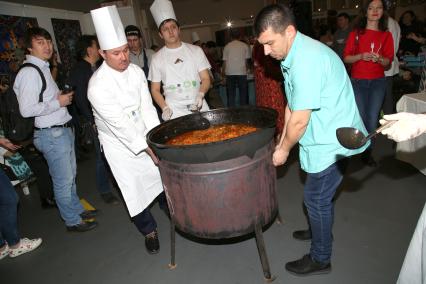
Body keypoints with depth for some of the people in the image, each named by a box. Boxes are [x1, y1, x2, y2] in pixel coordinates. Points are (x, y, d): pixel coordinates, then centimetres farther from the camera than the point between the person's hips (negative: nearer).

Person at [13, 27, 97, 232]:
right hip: (51, 134, -9)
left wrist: (62, 97, 8)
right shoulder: (28, 72, -16)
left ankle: (77, 209, 38)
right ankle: (73, 221, 20)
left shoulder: (43, 68, 13)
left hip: (63, 129, 9)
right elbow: (26, 109, -23)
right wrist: (58, 102, -16)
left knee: (71, 175, 21)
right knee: (63, 181, 4)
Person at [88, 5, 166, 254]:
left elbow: (147, 107, -9)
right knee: (135, 189, 3)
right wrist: (150, 150, -26)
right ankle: (149, 230, 28)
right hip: (119, 143, -5)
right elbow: (120, 124, -27)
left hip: (144, 135, 5)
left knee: (163, 174, 14)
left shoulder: (136, 71, -7)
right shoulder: (98, 86, -25)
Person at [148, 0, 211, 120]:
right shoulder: (157, 58, 4)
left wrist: (200, 95, -15)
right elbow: (155, 89, 6)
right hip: (174, 111, -1)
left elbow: (205, 79, 4)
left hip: (198, 106, 1)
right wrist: (165, 108, -10)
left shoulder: (195, 50, 5)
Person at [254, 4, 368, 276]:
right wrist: (282, 143, 9)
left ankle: (320, 259, 23)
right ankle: (320, 232, 46)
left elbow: (300, 120, -24)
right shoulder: (294, 55, 5)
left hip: (332, 141, -9)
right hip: (327, 137, 9)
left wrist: (284, 150, -8)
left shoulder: (307, 60, -27)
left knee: (316, 198, 3)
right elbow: (291, 105, 9)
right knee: (321, 196, 23)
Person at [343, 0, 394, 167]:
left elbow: (388, 63, 6)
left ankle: (368, 153, 14)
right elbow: (346, 58, -1)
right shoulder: (356, 33, 3)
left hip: (378, 82, 2)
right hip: (358, 82, -1)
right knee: (360, 118, -2)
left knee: (372, 119, 1)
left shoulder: (386, 35, 7)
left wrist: (379, 58, -15)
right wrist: (361, 56, -18)